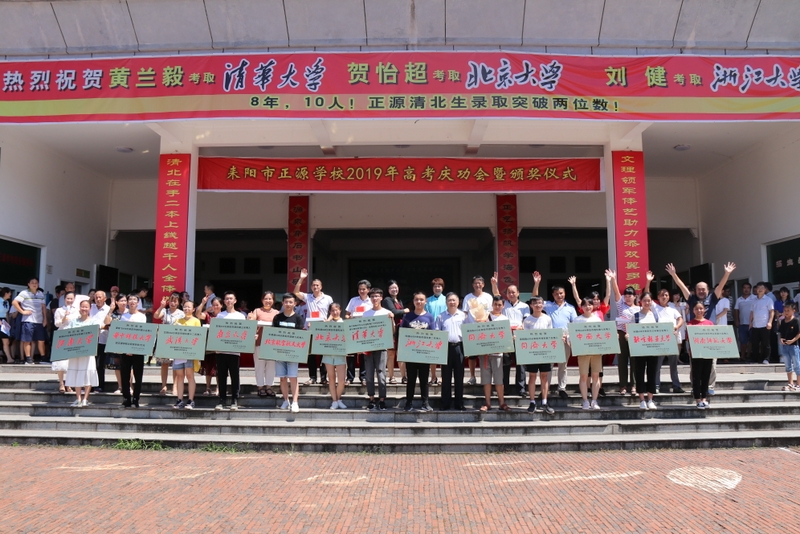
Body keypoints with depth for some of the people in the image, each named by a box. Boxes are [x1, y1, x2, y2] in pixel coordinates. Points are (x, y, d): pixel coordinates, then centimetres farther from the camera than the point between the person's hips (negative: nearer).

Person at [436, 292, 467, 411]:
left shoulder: (463, 316, 8)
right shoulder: (441, 316, 7)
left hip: (459, 347, 0)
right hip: (446, 347, 0)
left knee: (459, 376, 4)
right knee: (446, 376, 3)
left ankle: (459, 403, 12)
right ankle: (445, 404, 9)